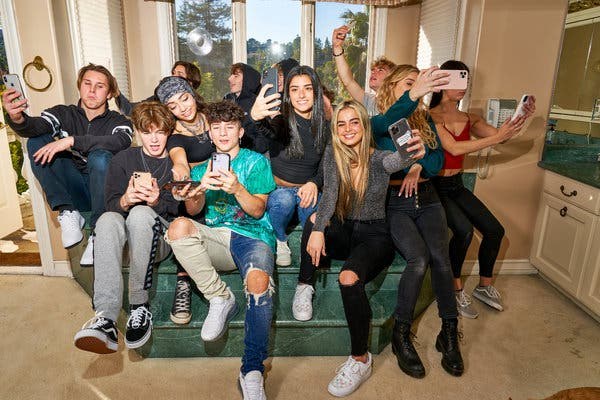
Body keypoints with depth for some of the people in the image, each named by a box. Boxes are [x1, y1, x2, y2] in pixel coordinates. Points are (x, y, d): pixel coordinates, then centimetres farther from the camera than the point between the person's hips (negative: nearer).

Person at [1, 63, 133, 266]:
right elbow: (35, 126, -12)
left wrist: (71, 141, -29)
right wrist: (18, 119, -36)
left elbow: (121, 141, -21)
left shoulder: (118, 121, 3)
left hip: (104, 193, -2)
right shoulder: (63, 114, 10)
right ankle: (68, 213, -18)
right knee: (37, 141, -11)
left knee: (100, 155, -31)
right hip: (74, 192, 3)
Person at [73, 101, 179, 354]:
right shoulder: (123, 160, 14)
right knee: (107, 219, -32)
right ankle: (106, 318, -44)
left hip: (162, 235, -1)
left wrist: (157, 202, -20)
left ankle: (139, 305, -27)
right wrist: (126, 200, -20)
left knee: (141, 213, -34)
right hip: (126, 235, 2)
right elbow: (111, 204, 4)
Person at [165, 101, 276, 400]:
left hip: (252, 236, -3)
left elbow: (258, 210, 2)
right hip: (215, 238, 3)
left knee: (258, 280, -35)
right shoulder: (203, 167, 22)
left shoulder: (256, 161, 13)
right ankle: (220, 298, -16)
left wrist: (237, 188, -17)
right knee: (179, 227, -29)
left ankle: (252, 370, -23)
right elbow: (193, 210, 5)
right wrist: (200, 188, -17)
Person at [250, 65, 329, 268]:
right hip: (277, 188, -1)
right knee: (284, 198, -35)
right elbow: (269, 129, -35)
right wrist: (255, 117, -59)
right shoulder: (282, 118, -9)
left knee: (312, 203, -32)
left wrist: (314, 183, -13)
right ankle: (280, 240, -3)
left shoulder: (324, 125, 3)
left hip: (308, 189, 2)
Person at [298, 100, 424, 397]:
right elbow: (329, 194, -16)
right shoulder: (332, 154, -2)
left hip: (374, 236, -3)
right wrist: (317, 229, -34)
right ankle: (304, 287, -12)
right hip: (343, 233, 3)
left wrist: (411, 153, -59)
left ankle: (361, 360, -12)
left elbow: (395, 161, -34)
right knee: (315, 218, -29)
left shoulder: (378, 158, -10)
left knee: (349, 278, -31)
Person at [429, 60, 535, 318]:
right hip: (435, 186, -7)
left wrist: (521, 119, -19)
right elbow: (454, 148, -23)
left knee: (495, 230, -4)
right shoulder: (431, 117, -11)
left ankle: (484, 286, 17)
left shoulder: (469, 119, 10)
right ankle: (456, 289, -5)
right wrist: (496, 137, -27)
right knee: (464, 230, -26)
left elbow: (501, 135, -2)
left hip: (457, 186, 7)